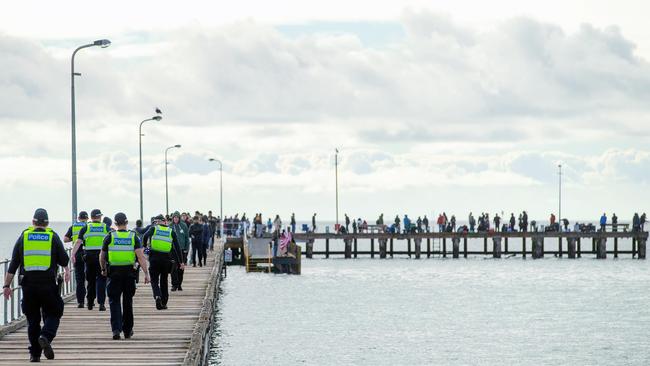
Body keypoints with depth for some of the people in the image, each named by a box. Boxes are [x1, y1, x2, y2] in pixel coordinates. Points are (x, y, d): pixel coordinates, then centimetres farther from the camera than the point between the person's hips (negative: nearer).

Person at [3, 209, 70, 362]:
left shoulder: (24, 237, 6)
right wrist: (67, 270, 29)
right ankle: (46, 337, -20)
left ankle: (35, 354, 7)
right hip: (48, 284, -2)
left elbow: (13, 264, 5)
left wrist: (7, 285, 8)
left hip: (28, 284, 2)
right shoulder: (53, 237, 2)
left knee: (33, 320, 8)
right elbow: (64, 260, 5)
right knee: (53, 314, 8)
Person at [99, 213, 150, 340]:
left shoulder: (110, 237, -1)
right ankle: (127, 330, 23)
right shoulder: (133, 237, -1)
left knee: (114, 302, 0)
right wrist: (146, 273, -9)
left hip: (113, 273, -1)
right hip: (129, 273, 1)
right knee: (127, 302, 15)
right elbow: (141, 256, -10)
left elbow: (102, 256, 7)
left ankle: (116, 329, -18)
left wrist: (103, 269, 25)